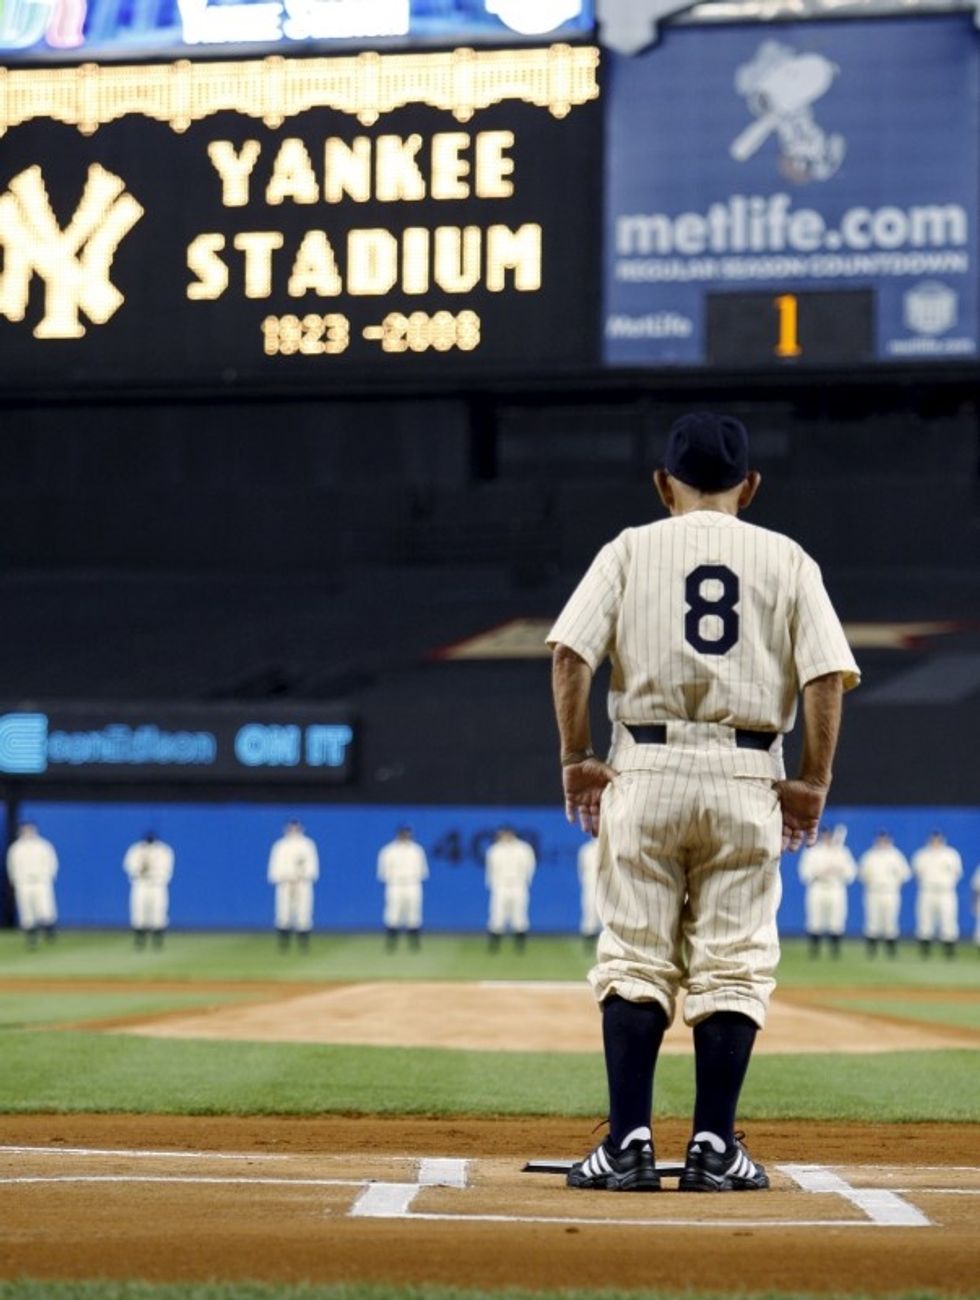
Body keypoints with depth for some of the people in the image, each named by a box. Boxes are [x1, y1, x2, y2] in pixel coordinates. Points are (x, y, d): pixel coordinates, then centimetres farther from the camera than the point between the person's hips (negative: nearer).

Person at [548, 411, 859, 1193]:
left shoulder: (632, 550, 7)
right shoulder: (786, 560, 8)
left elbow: (570, 653, -5)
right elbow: (827, 676, -2)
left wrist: (577, 761, 1)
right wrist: (812, 786, 3)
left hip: (647, 771, 0)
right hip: (748, 778, 0)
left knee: (634, 960, 4)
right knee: (733, 967, 5)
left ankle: (629, 1144, -1)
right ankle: (715, 1148, 3)